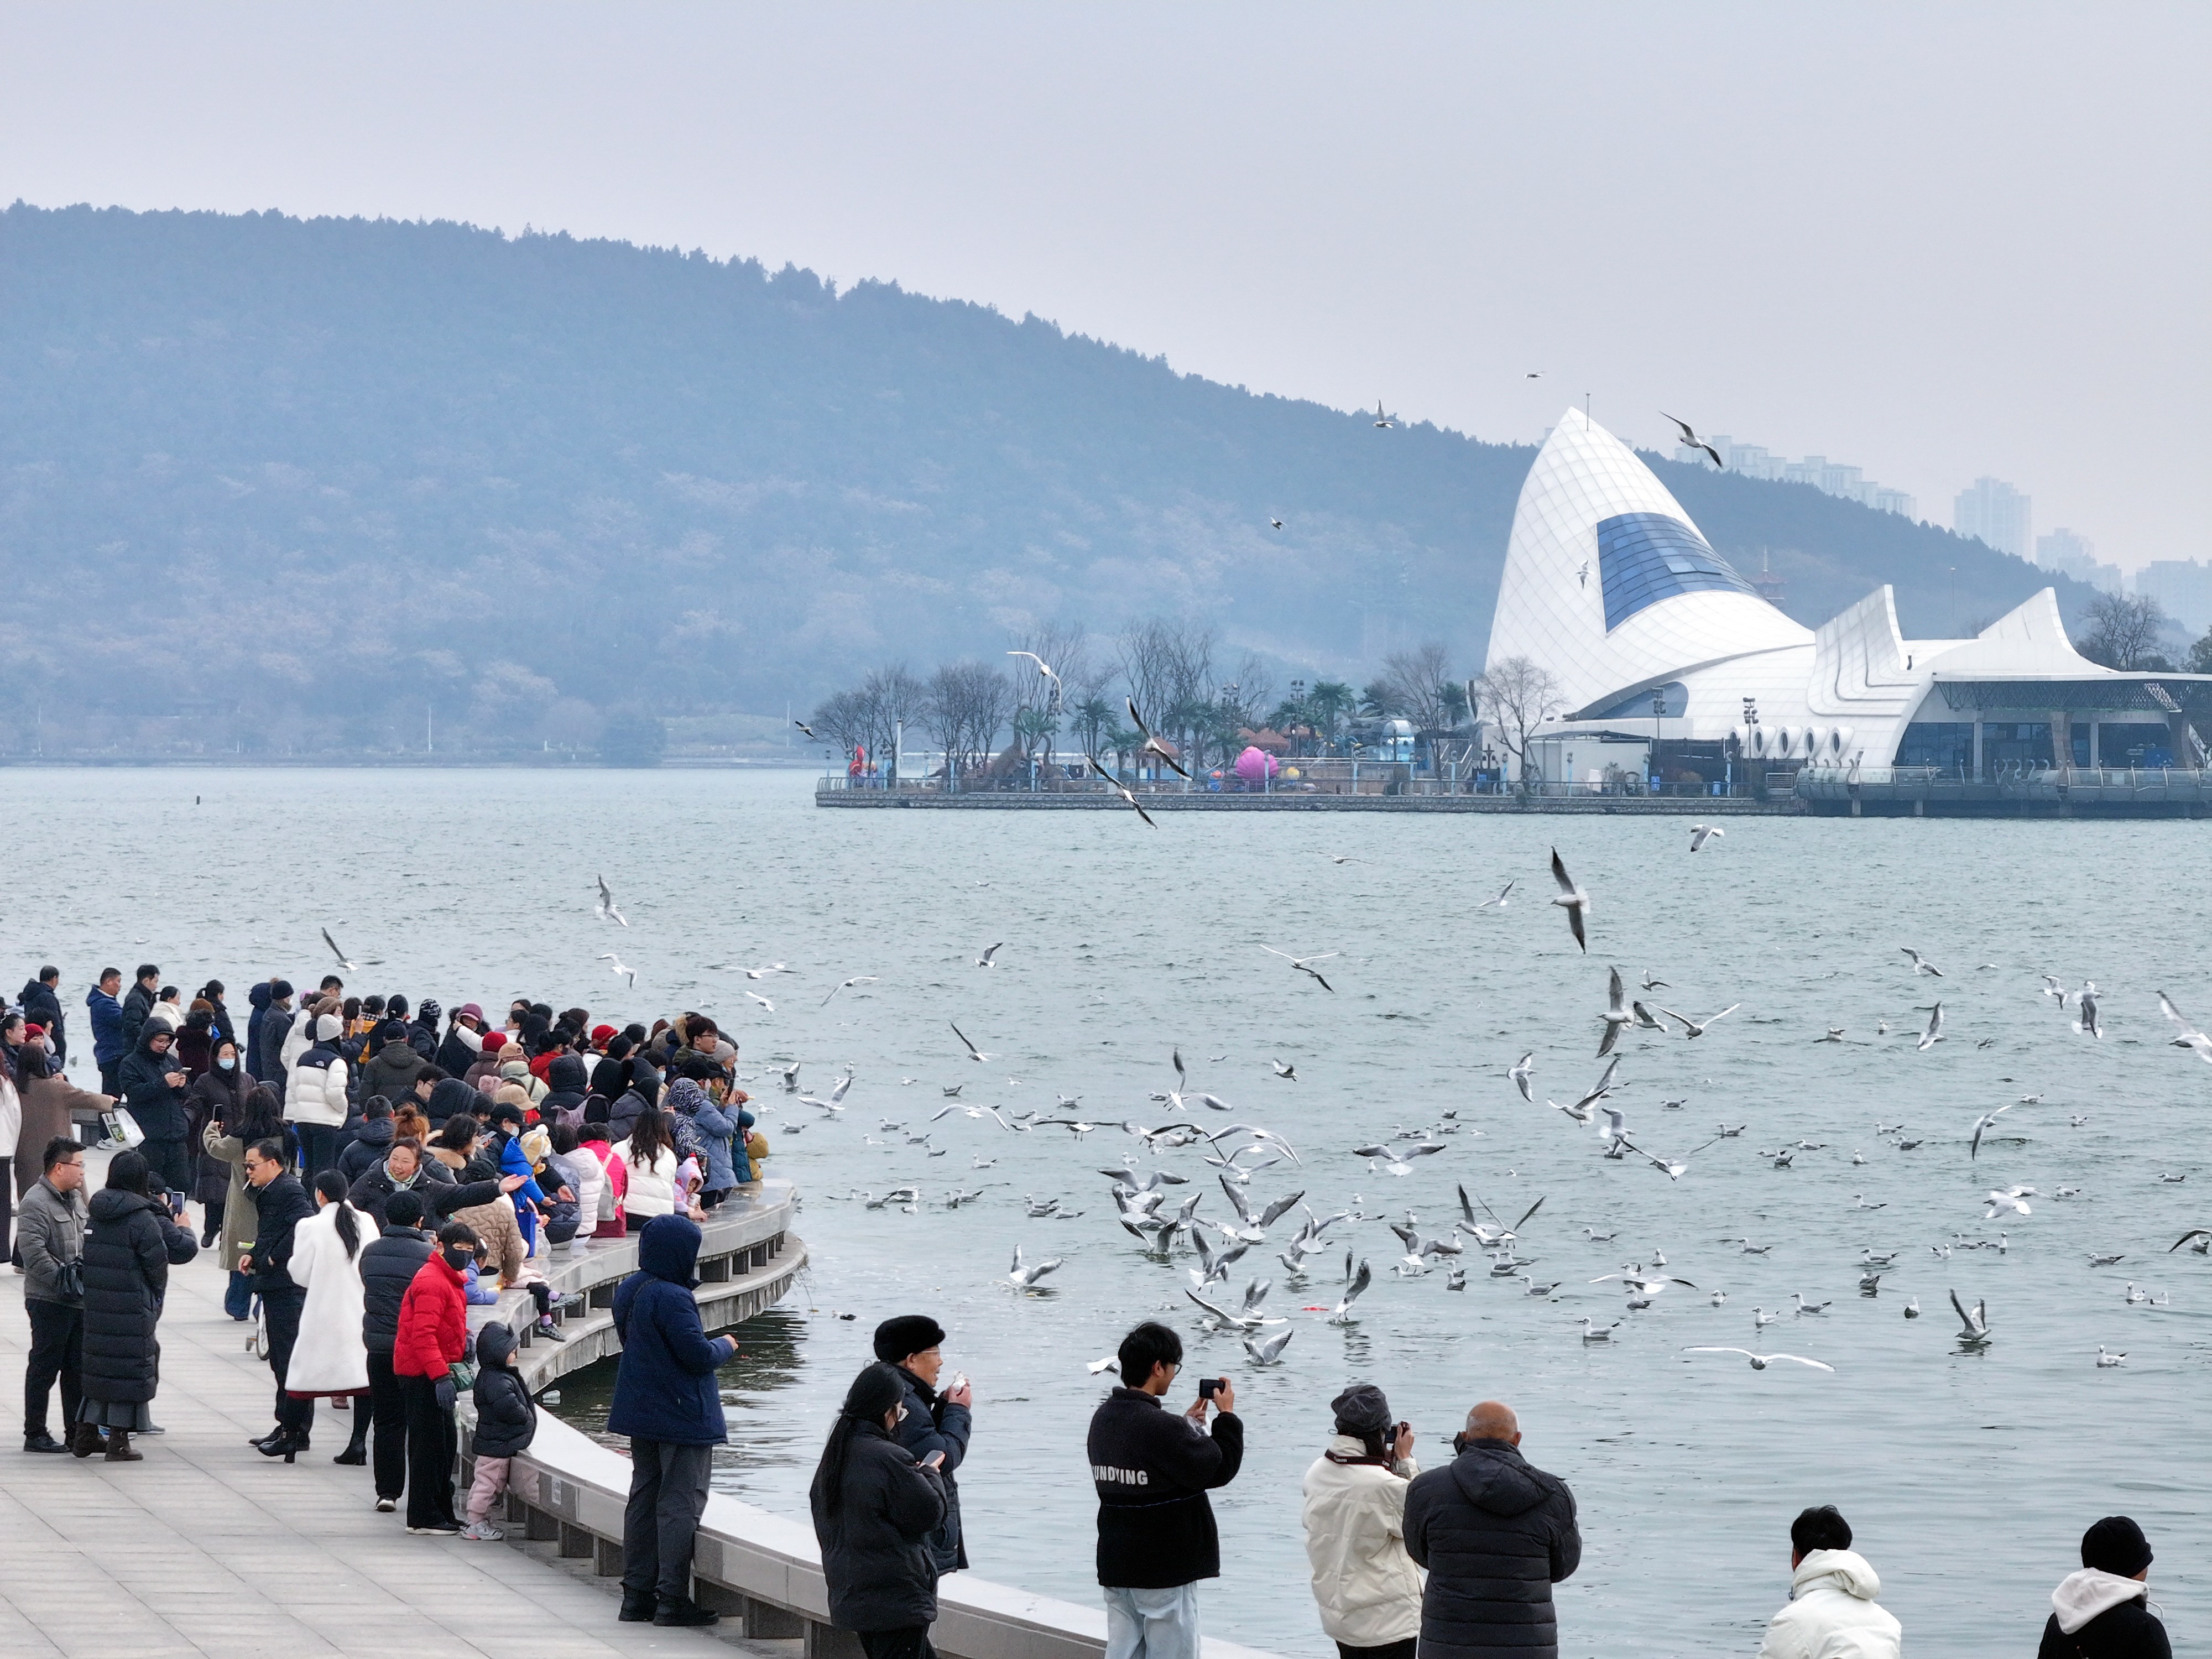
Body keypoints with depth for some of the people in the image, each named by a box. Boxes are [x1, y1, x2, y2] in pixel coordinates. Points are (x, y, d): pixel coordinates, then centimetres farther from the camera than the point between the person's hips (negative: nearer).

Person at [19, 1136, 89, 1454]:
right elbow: (34, 1253, -23)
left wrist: (86, 1275, 11)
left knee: (77, 1368, 13)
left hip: (77, 1300, 9)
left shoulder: (75, 1198, 13)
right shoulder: (36, 1202, -16)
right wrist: (64, 1280, -22)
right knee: (44, 1368, -1)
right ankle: (35, 1435, 7)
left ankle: (79, 1433, 20)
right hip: (49, 1301, -9)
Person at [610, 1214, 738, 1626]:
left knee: (644, 1499, 13)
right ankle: (672, 1599, -2)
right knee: (680, 1505, -3)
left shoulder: (629, 1291, 6)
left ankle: (637, 1595, 16)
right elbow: (699, 1356, -22)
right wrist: (725, 1345, 0)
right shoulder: (671, 1298, -23)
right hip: (683, 1417, -9)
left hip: (642, 1414, 9)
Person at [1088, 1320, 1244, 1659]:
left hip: (1116, 1565, 8)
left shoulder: (1103, 1418, 5)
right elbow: (1219, 1469, -15)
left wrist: (1188, 1423, 17)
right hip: (1165, 1569, -8)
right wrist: (1227, 1415, -2)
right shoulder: (1161, 1428, -23)